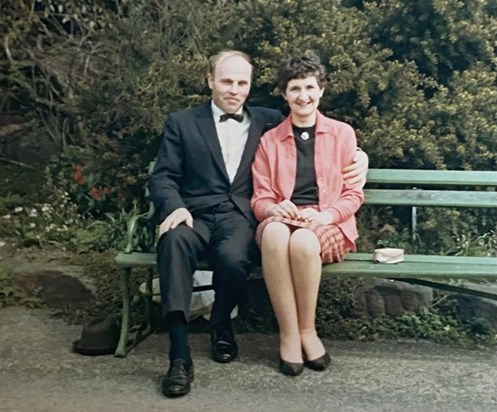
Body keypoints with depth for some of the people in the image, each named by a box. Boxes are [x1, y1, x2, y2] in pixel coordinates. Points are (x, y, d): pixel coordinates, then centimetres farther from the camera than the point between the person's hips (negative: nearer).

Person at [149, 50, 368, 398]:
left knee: (234, 256, -35)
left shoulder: (268, 121, 19)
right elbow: (163, 176, 9)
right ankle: (180, 355, -35)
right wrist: (176, 207, -14)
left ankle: (221, 323, -1)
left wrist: (358, 154, 6)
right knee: (174, 241, -36)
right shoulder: (182, 123, 15)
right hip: (196, 216, 0)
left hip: (240, 217, 0)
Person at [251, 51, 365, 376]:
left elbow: (354, 193, 9)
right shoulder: (270, 140, 17)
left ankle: (307, 330, -17)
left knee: (303, 241, -37)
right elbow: (260, 197, 12)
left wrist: (327, 215, -12)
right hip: (282, 219, 1)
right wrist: (273, 208, -13)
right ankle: (288, 334, -28)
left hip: (329, 225, -1)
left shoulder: (342, 133, 13)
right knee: (274, 233, -36)